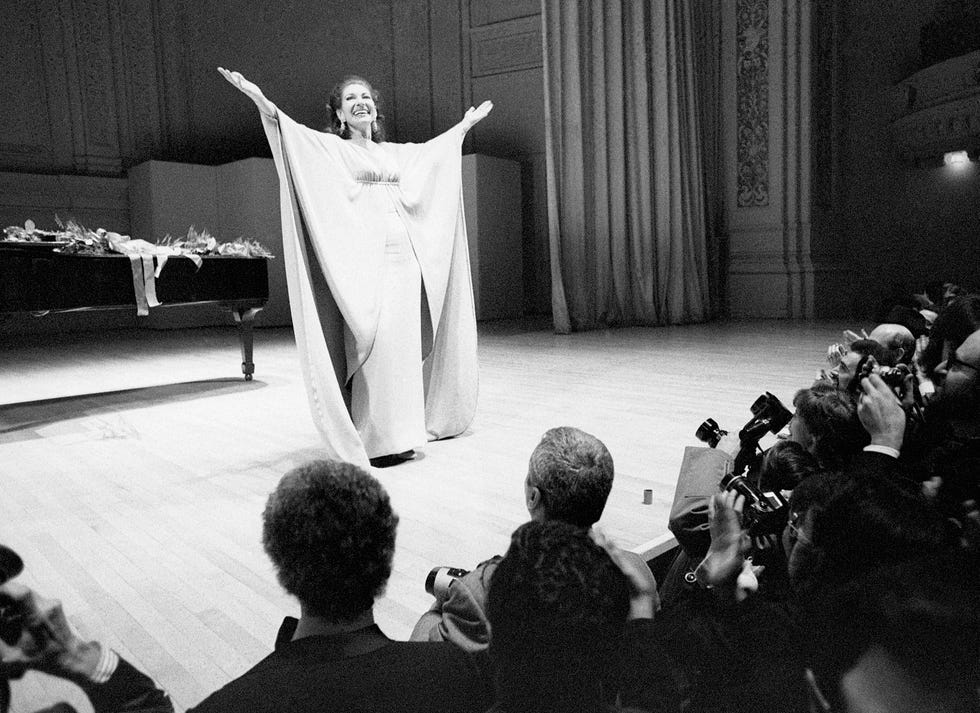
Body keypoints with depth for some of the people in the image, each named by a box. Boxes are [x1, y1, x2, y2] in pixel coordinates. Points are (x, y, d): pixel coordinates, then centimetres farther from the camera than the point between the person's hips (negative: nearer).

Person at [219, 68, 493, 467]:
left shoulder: (395, 153, 21)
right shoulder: (329, 147, 5)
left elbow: (432, 149, 36)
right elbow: (293, 133, -11)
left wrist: (465, 125, 48)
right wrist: (262, 103, -28)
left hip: (405, 257, 6)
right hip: (364, 258, -6)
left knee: (405, 342, 6)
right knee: (375, 345, -11)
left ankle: (403, 429, 17)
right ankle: (378, 441, -5)